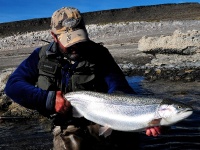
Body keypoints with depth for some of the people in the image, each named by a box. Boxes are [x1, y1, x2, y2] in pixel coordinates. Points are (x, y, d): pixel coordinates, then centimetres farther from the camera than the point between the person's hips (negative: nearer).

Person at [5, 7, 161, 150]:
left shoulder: (98, 54, -4)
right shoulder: (42, 56, 1)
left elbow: (120, 90, -12)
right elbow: (13, 85, -3)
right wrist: (48, 99, -17)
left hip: (101, 120, 1)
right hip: (67, 127, 0)